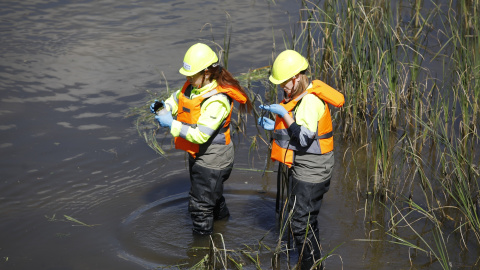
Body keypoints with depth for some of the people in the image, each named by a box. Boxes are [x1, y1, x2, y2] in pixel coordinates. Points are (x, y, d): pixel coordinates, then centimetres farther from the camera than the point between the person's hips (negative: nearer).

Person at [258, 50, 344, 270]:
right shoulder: (299, 95, 8)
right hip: (301, 167, 11)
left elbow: (304, 138, -29)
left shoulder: (311, 101, -23)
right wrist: (274, 126, 8)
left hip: (310, 170, -11)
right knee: (306, 220, 21)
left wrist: (284, 114, -26)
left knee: (301, 224, -5)